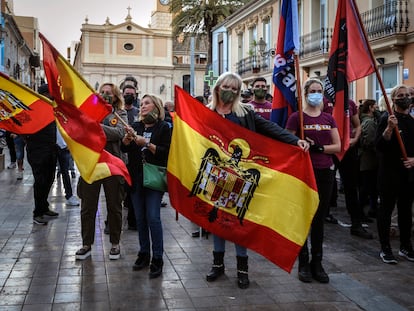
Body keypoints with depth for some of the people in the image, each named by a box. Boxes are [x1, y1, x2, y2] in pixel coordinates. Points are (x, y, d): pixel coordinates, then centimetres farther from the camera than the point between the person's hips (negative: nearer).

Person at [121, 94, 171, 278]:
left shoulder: (163, 127, -1)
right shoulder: (136, 126, 13)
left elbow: (166, 152, -9)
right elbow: (123, 148, 5)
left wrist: (147, 144, -18)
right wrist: (127, 137, -14)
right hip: (136, 178, 5)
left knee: (153, 218, -9)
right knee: (139, 218, 9)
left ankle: (157, 259, -2)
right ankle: (144, 254, 21)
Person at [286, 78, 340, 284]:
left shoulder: (328, 119, 10)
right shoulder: (296, 117, -3)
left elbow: (337, 146, 4)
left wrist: (319, 147, -11)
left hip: (325, 172, 4)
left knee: (319, 219, 9)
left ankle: (317, 263, 19)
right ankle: (303, 264, 12)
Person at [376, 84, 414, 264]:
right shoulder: (387, 119, -6)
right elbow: (380, 146, -14)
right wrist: (389, 128, -27)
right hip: (389, 173, -5)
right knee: (386, 209, 1)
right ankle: (385, 249, 8)